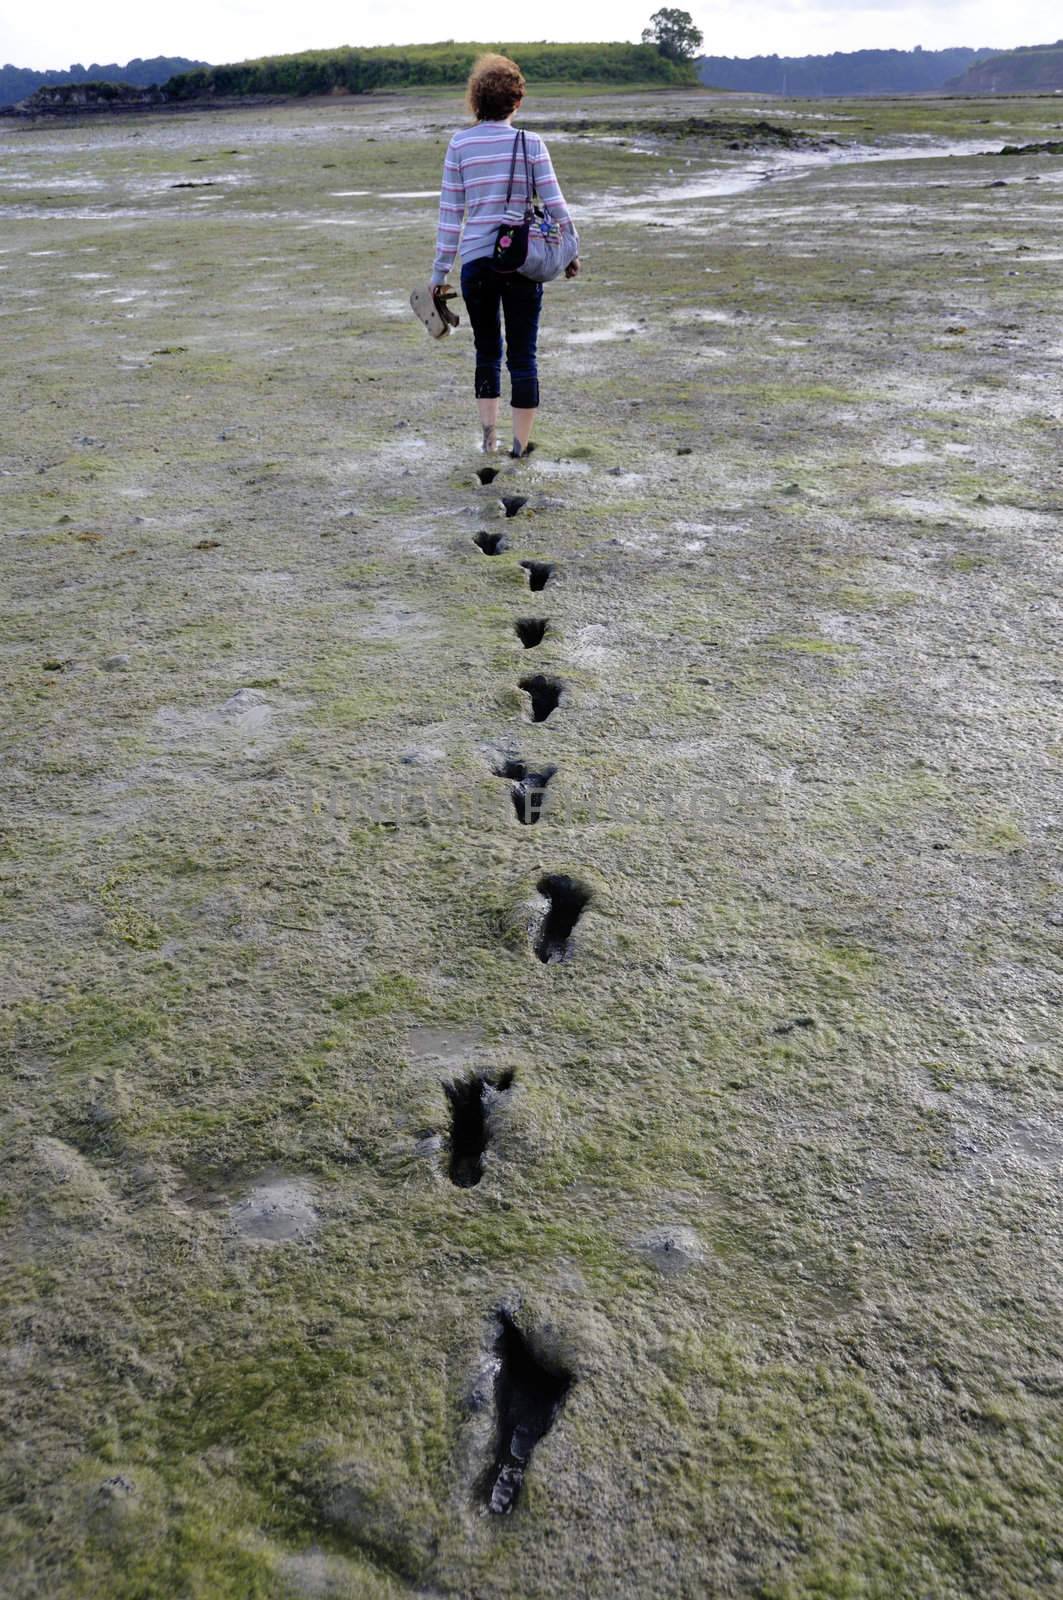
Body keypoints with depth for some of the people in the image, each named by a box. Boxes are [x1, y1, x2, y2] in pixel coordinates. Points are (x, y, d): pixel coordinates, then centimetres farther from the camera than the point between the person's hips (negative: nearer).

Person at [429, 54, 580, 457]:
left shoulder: (460, 144, 0)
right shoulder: (531, 143, -1)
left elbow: (450, 212, 1)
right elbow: (555, 203, 0)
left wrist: (440, 271, 5)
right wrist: (570, 252, 13)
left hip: (477, 262, 1)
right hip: (524, 261, -1)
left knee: (487, 351, 18)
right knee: (523, 355, 6)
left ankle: (488, 435, 17)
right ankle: (520, 445, 9)